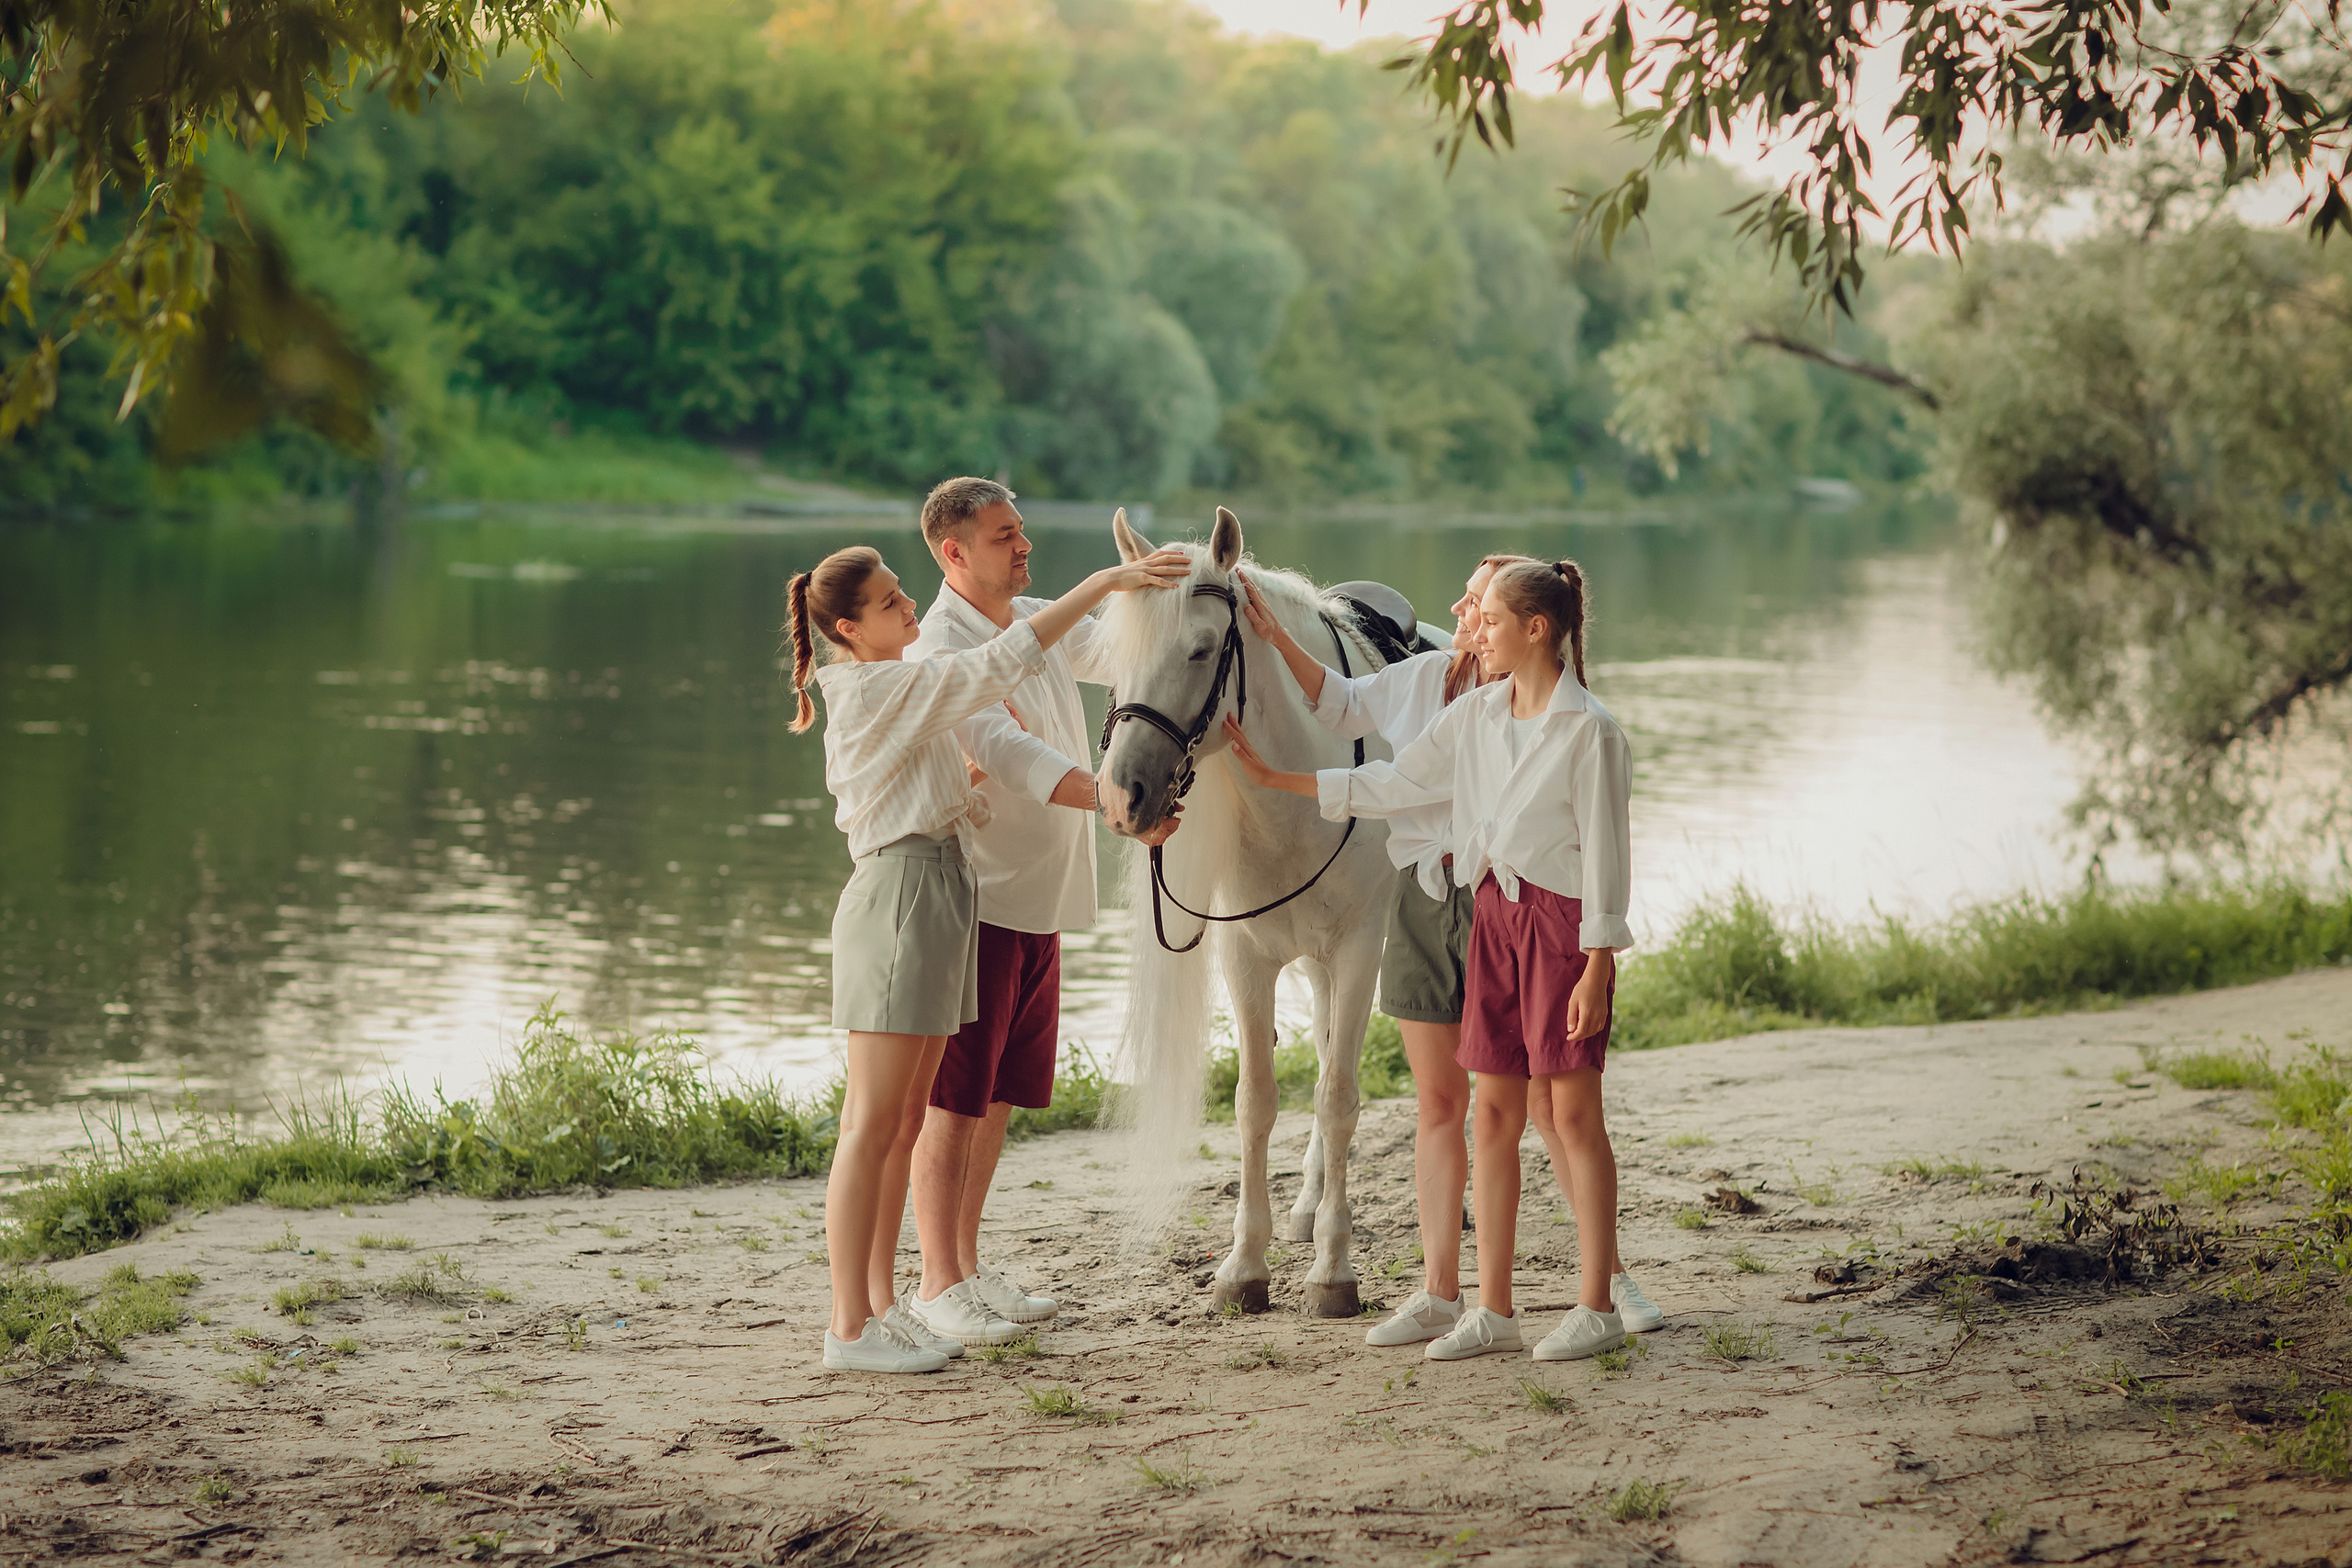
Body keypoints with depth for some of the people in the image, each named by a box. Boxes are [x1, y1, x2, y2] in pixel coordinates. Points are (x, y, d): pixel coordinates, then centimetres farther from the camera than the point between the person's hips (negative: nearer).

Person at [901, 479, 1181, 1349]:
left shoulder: (1037, 623, 12)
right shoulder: (941, 651, -16)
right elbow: (1009, 753, -28)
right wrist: (1115, 800, -38)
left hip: (1039, 897, 9)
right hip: (975, 899, -9)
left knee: (1002, 1093, 14)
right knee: (954, 1096, -4)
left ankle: (967, 1265, 23)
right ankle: (937, 1285, 1)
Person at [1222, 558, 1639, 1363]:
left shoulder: (1589, 730, -11)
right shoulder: (1475, 715, 9)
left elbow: (1603, 853, -12)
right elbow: (1389, 784, 13)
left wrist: (1595, 970, -15)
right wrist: (1271, 777, 10)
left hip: (1563, 922, -7)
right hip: (1494, 916, 7)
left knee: (1570, 1111, -2)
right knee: (1495, 1112, 6)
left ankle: (1597, 1305, 7)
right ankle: (1493, 1310, 11)